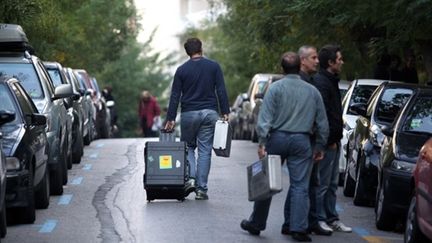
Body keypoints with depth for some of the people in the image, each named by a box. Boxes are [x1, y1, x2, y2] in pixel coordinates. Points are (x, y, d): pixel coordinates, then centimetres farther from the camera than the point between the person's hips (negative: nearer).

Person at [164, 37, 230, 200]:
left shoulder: (182, 70, 1)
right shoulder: (213, 66, 2)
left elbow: (175, 96, 0)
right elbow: (221, 91, -3)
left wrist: (171, 118, 3)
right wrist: (225, 112, -1)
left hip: (189, 114, 0)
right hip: (209, 113, 0)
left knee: (187, 147, 15)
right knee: (205, 151, 4)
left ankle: (190, 179, -7)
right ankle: (201, 189, 1)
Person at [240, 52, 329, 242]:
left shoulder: (276, 88, -3)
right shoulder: (312, 91, 7)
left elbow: (265, 118, -9)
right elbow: (322, 122, 10)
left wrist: (262, 143, -9)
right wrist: (320, 146, 17)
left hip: (277, 138, -1)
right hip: (301, 141, 1)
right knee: (300, 186, 1)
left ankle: (256, 223, 17)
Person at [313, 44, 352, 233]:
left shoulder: (330, 81, 17)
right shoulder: (321, 82, -16)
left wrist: (336, 137, 15)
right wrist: (330, 140, -18)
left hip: (333, 140, 10)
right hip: (327, 141, -10)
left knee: (332, 183, 14)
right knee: (322, 183, -4)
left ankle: (331, 219, 20)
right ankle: (319, 219, 1)